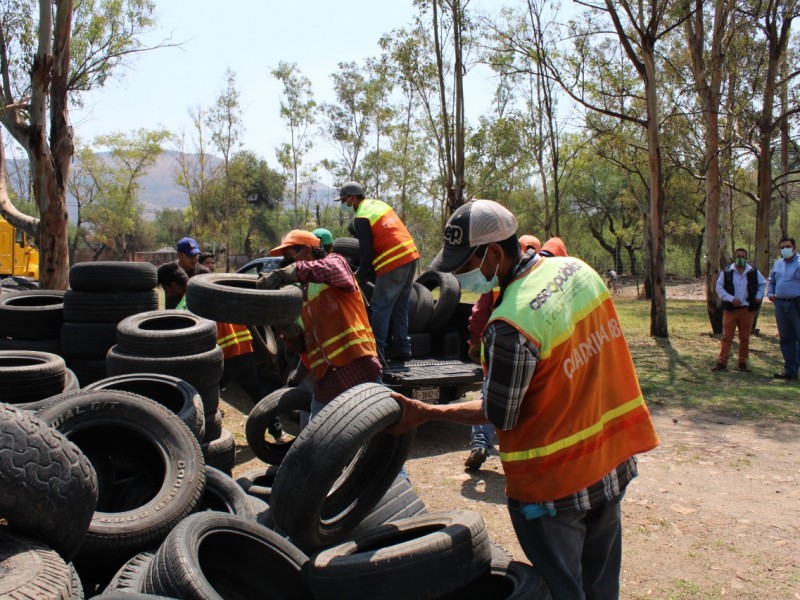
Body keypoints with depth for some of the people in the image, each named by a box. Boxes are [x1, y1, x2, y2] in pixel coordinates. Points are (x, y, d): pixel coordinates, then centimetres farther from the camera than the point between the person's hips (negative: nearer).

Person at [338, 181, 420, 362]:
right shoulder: (378, 204, 16)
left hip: (393, 263, -9)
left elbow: (367, 251, -11)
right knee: (400, 306, 15)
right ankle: (401, 346, 19)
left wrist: (361, 275, 5)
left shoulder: (362, 218, -10)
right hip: (411, 256, 9)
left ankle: (377, 350, -1)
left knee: (380, 308, -2)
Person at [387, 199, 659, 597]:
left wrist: (425, 413, -9)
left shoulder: (509, 327, -28)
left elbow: (498, 415, -17)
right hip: (612, 463, 8)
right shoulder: (577, 269, -5)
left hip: (554, 485, -8)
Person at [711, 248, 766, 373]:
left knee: (745, 338, 8)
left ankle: (742, 363, 17)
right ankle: (722, 362, 2)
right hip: (730, 309, -2)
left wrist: (758, 297, 6)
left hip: (747, 310, 2)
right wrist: (731, 299, -12)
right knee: (727, 337, -1)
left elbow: (763, 283, 20)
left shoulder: (753, 272, 4)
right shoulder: (726, 272, -3)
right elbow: (719, 288, -2)